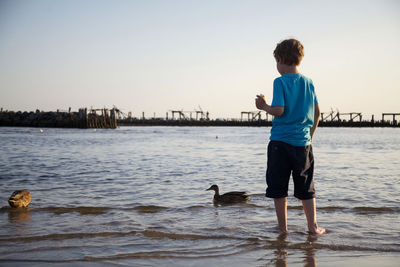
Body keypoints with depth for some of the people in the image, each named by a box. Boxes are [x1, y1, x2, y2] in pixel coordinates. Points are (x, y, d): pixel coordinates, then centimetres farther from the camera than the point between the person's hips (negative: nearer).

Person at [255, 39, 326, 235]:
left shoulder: (280, 82, -7)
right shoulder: (308, 82, 8)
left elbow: (279, 110, -17)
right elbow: (317, 113, 11)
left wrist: (264, 106, 2)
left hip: (280, 141, -4)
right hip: (303, 142, 5)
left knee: (278, 187, 6)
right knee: (306, 188, 13)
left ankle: (282, 227, 10)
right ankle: (313, 226, 13)